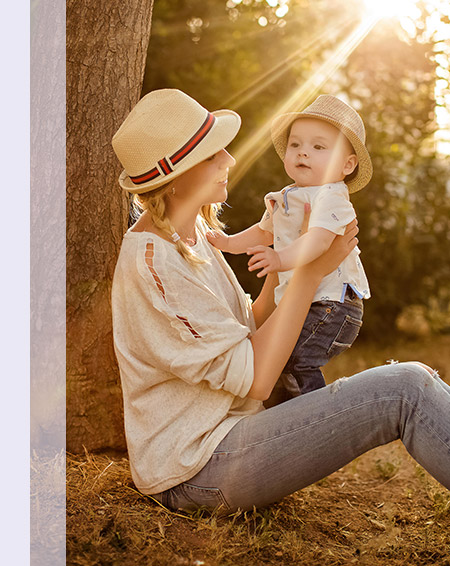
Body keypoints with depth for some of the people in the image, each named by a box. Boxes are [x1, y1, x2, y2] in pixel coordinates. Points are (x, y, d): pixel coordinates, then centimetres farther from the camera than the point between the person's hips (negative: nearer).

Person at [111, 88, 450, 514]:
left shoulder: (194, 232, 8)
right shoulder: (153, 263, -22)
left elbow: (247, 333, 10)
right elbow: (253, 378, -21)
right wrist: (311, 270, -18)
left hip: (225, 432, 9)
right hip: (195, 472, -9)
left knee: (415, 381, 3)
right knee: (406, 390, -20)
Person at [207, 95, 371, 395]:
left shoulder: (331, 197, -14)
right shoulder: (285, 198, 15)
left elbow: (319, 239, -33)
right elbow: (265, 231, 34)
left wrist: (282, 259, -46)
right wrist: (230, 242, 28)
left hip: (332, 305, -9)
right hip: (301, 304, 9)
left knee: (293, 357, -19)